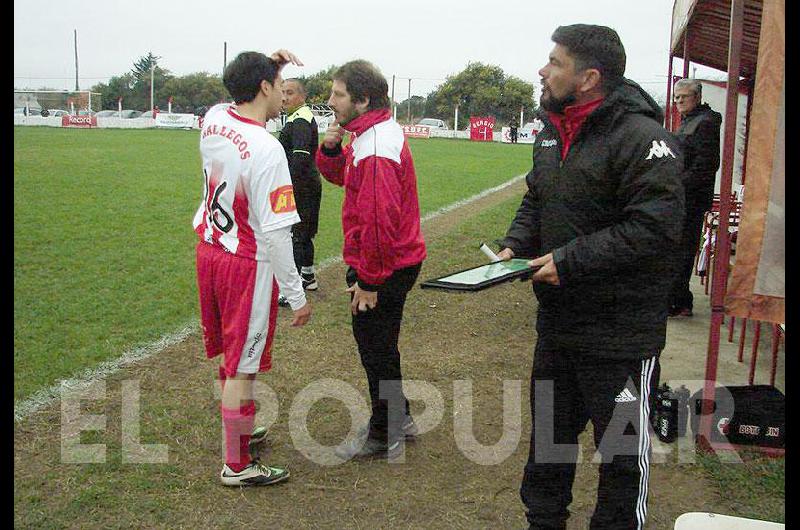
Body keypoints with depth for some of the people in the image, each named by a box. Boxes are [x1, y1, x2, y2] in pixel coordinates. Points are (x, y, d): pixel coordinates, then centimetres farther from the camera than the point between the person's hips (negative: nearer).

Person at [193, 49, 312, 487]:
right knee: (242, 368, 4)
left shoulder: (213, 119, -1)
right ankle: (236, 465, 18)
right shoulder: (266, 150, -24)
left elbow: (242, 100, 26)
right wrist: (296, 295, -17)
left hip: (209, 251, 8)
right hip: (248, 265, -8)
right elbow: (275, 233, -24)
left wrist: (266, 63, 10)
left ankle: (238, 429, 43)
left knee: (229, 357, 23)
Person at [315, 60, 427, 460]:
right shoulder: (377, 133, 9)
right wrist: (330, 148, -3)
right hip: (398, 262, 10)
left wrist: (368, 281, -23)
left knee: (376, 351, 5)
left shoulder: (375, 149, -24)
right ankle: (398, 418, 38)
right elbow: (339, 175, 18)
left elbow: (379, 220, -29)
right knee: (378, 347, 22)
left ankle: (384, 437, 22)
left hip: (383, 270, -10)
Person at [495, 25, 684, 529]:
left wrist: (569, 261, -23)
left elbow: (655, 227, -25)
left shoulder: (641, 137, -19)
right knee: (549, 431, 23)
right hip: (557, 321, 8)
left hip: (620, 331, -8)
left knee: (622, 449, 9)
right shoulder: (552, 133, 8)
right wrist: (515, 247, -1)